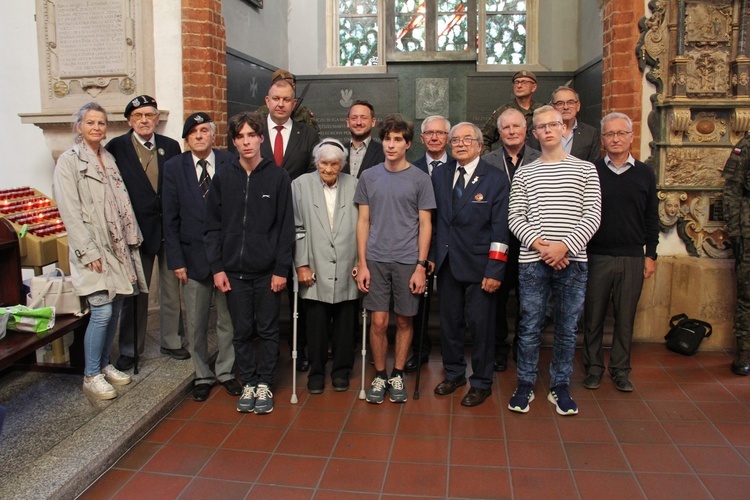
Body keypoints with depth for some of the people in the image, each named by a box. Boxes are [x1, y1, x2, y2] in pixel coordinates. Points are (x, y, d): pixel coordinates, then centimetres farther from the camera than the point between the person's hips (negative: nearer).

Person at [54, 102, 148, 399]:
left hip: (118, 247, 6)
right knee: (102, 311, -10)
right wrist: (89, 252, -16)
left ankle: (104, 364, 24)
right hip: (94, 250, -6)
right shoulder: (69, 161, -4)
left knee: (116, 309, 8)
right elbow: (70, 211, -11)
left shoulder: (108, 159, 15)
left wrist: (132, 238, 7)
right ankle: (91, 376, 5)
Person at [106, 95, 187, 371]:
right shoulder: (117, 147, -2)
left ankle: (171, 341, 27)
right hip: (137, 229, -2)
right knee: (135, 292, 8)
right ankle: (129, 349, 22)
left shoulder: (171, 147, 6)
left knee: (172, 289, 11)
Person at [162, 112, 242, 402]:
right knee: (196, 322, 10)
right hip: (193, 256, 1)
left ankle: (225, 371, 28)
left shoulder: (230, 164, -1)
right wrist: (176, 260, -4)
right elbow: (170, 218, 1)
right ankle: (202, 375, 27)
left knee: (228, 318, 10)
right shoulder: (174, 167, 2)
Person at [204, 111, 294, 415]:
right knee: (242, 332, 10)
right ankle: (248, 383, 24)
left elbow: (286, 227, -3)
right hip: (234, 271, 2)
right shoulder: (222, 179, 4)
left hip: (268, 271, -2)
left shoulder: (278, 177, -2)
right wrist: (217, 268, -1)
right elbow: (212, 227, 5)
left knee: (268, 330, 8)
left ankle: (264, 384, 23)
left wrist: (281, 269, -7)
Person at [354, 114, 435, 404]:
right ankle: (379, 375, 19)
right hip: (376, 260, 1)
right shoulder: (369, 177, 5)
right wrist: (362, 263, 0)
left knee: (404, 321, 9)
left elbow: (425, 225, 0)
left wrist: (421, 266, -6)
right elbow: (363, 221, 6)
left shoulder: (420, 179, 0)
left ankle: (397, 375, 25)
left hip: (408, 261, -1)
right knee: (379, 322, 1)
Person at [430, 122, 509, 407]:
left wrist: (495, 271, -15)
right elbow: (433, 218, 11)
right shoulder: (439, 175, 9)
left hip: (479, 265, -4)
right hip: (447, 263, 4)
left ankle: (481, 383, 21)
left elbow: (500, 229, -10)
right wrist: (430, 256, 5)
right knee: (449, 322, 13)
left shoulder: (496, 179, -5)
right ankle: (454, 374, 31)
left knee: (481, 325, 4)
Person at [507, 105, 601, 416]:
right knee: (529, 327, 6)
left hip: (572, 260, 0)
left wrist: (565, 245, -14)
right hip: (532, 261, 0)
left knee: (567, 329, 9)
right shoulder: (524, 174, 9)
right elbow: (515, 217, 2)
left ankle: (560, 387, 24)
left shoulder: (585, 170, 7)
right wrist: (540, 244, -13)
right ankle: (525, 385, 21)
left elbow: (593, 215, -1)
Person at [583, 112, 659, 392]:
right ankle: (593, 367, 20)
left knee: (625, 317, 8)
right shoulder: (591, 172, 1)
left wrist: (651, 255, 5)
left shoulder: (645, 174, 7)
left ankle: (620, 369, 21)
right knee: (593, 316, 6)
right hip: (596, 256, -1)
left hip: (633, 259, 1)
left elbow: (652, 218, 9)